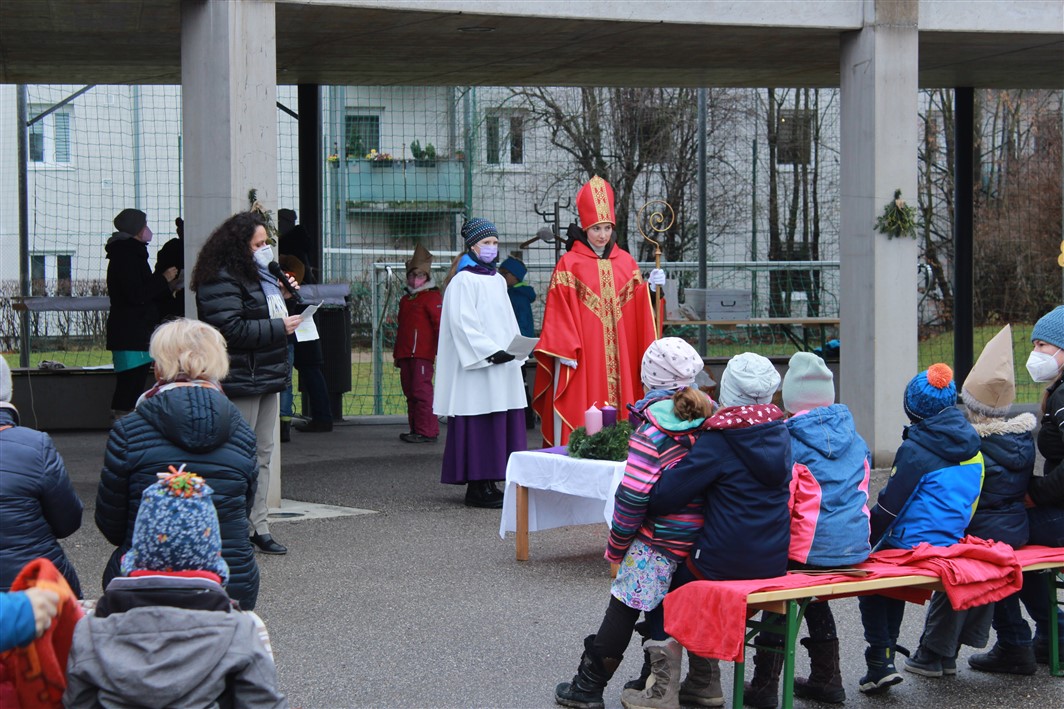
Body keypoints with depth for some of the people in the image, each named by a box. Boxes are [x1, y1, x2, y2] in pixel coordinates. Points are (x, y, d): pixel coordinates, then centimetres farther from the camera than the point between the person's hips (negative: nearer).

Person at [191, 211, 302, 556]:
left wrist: (283, 297, 8)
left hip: (266, 376, 10)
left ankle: (258, 526, 18)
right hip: (240, 382, -10)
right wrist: (280, 327, -18)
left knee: (263, 452, 12)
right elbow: (232, 329, -22)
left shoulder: (258, 275, 16)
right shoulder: (220, 281, -14)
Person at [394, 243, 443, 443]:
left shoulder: (433, 297, -4)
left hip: (422, 353, -9)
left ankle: (427, 432, -11)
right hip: (405, 354, 9)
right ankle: (415, 429, 17)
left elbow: (440, 324, -10)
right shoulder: (405, 300, 22)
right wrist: (397, 353, 25)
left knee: (422, 391, -12)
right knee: (410, 392, 10)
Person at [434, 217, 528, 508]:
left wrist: (515, 350, 8)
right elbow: (462, 322, -14)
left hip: (503, 363, 8)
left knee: (502, 424, 5)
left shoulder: (498, 280, 19)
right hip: (476, 367, -8)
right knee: (478, 426, -9)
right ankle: (476, 488, -5)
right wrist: (491, 352, -19)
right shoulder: (464, 280, -6)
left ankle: (489, 483, 11)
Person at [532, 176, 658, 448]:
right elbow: (559, 309, -4)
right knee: (579, 414, -5)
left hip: (619, 352, 4)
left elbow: (639, 307, 13)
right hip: (581, 354, -4)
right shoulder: (568, 264, 0)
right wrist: (564, 351, -11)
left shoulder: (626, 262, 12)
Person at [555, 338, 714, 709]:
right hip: (701, 540, 6)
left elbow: (632, 497, -17)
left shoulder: (651, 433, -15)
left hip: (658, 545, -5)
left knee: (623, 609, 4)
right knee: (666, 613, 16)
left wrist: (616, 546, -4)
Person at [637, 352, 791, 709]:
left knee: (669, 580, 19)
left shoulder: (717, 442, -17)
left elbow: (663, 498, -22)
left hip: (726, 562, -6)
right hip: (775, 562, 6)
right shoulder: (780, 434, 3)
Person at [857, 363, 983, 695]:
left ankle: (880, 662, 4)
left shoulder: (915, 450, -16)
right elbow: (969, 501, 15)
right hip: (951, 544, 7)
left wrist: (863, 544, -2)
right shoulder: (972, 448, 6)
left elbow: (888, 507, -13)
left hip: (912, 546, -7)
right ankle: (887, 657, 30)